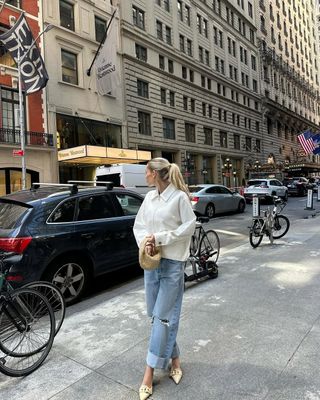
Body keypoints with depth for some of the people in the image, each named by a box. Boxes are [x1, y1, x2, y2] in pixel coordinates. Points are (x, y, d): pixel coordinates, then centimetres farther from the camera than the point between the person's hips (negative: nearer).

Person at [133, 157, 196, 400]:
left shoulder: (180, 197, -10)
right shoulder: (149, 198, 8)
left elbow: (189, 227, -11)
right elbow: (138, 225, 10)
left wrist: (160, 238, -15)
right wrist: (145, 242, -9)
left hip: (172, 263, -6)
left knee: (163, 316, 0)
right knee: (155, 314, 13)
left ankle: (149, 373, 14)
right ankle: (174, 359, 33)